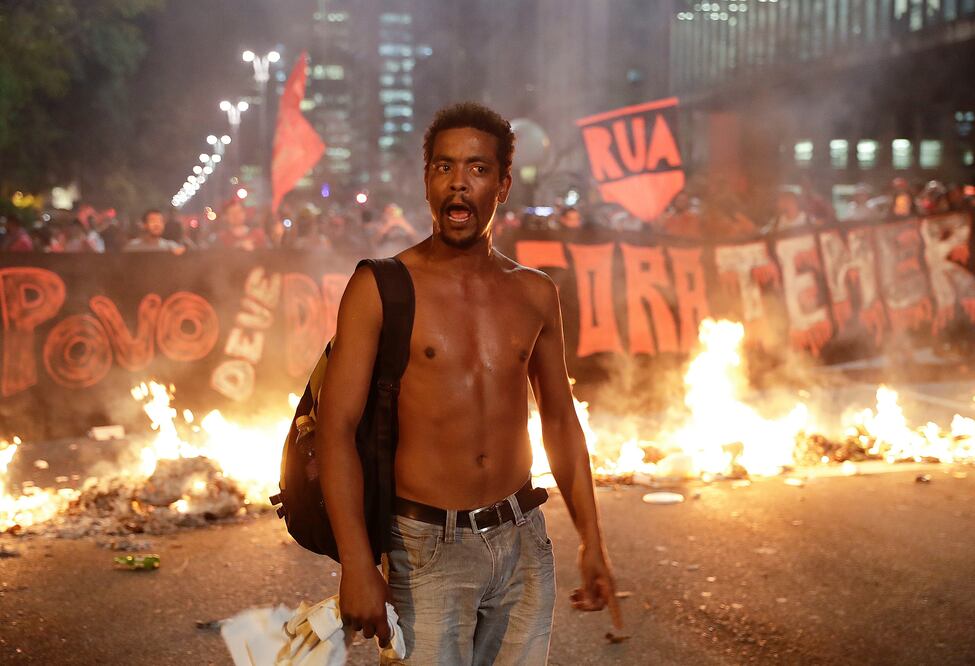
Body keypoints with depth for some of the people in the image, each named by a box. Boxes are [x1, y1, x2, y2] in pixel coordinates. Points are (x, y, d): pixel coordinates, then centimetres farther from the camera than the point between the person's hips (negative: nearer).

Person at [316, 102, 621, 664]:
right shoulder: (381, 289, -8)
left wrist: (592, 544, 12)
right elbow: (337, 427, -12)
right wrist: (357, 566, -19)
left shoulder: (534, 294, 6)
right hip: (429, 552, -4)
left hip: (524, 541, 4)